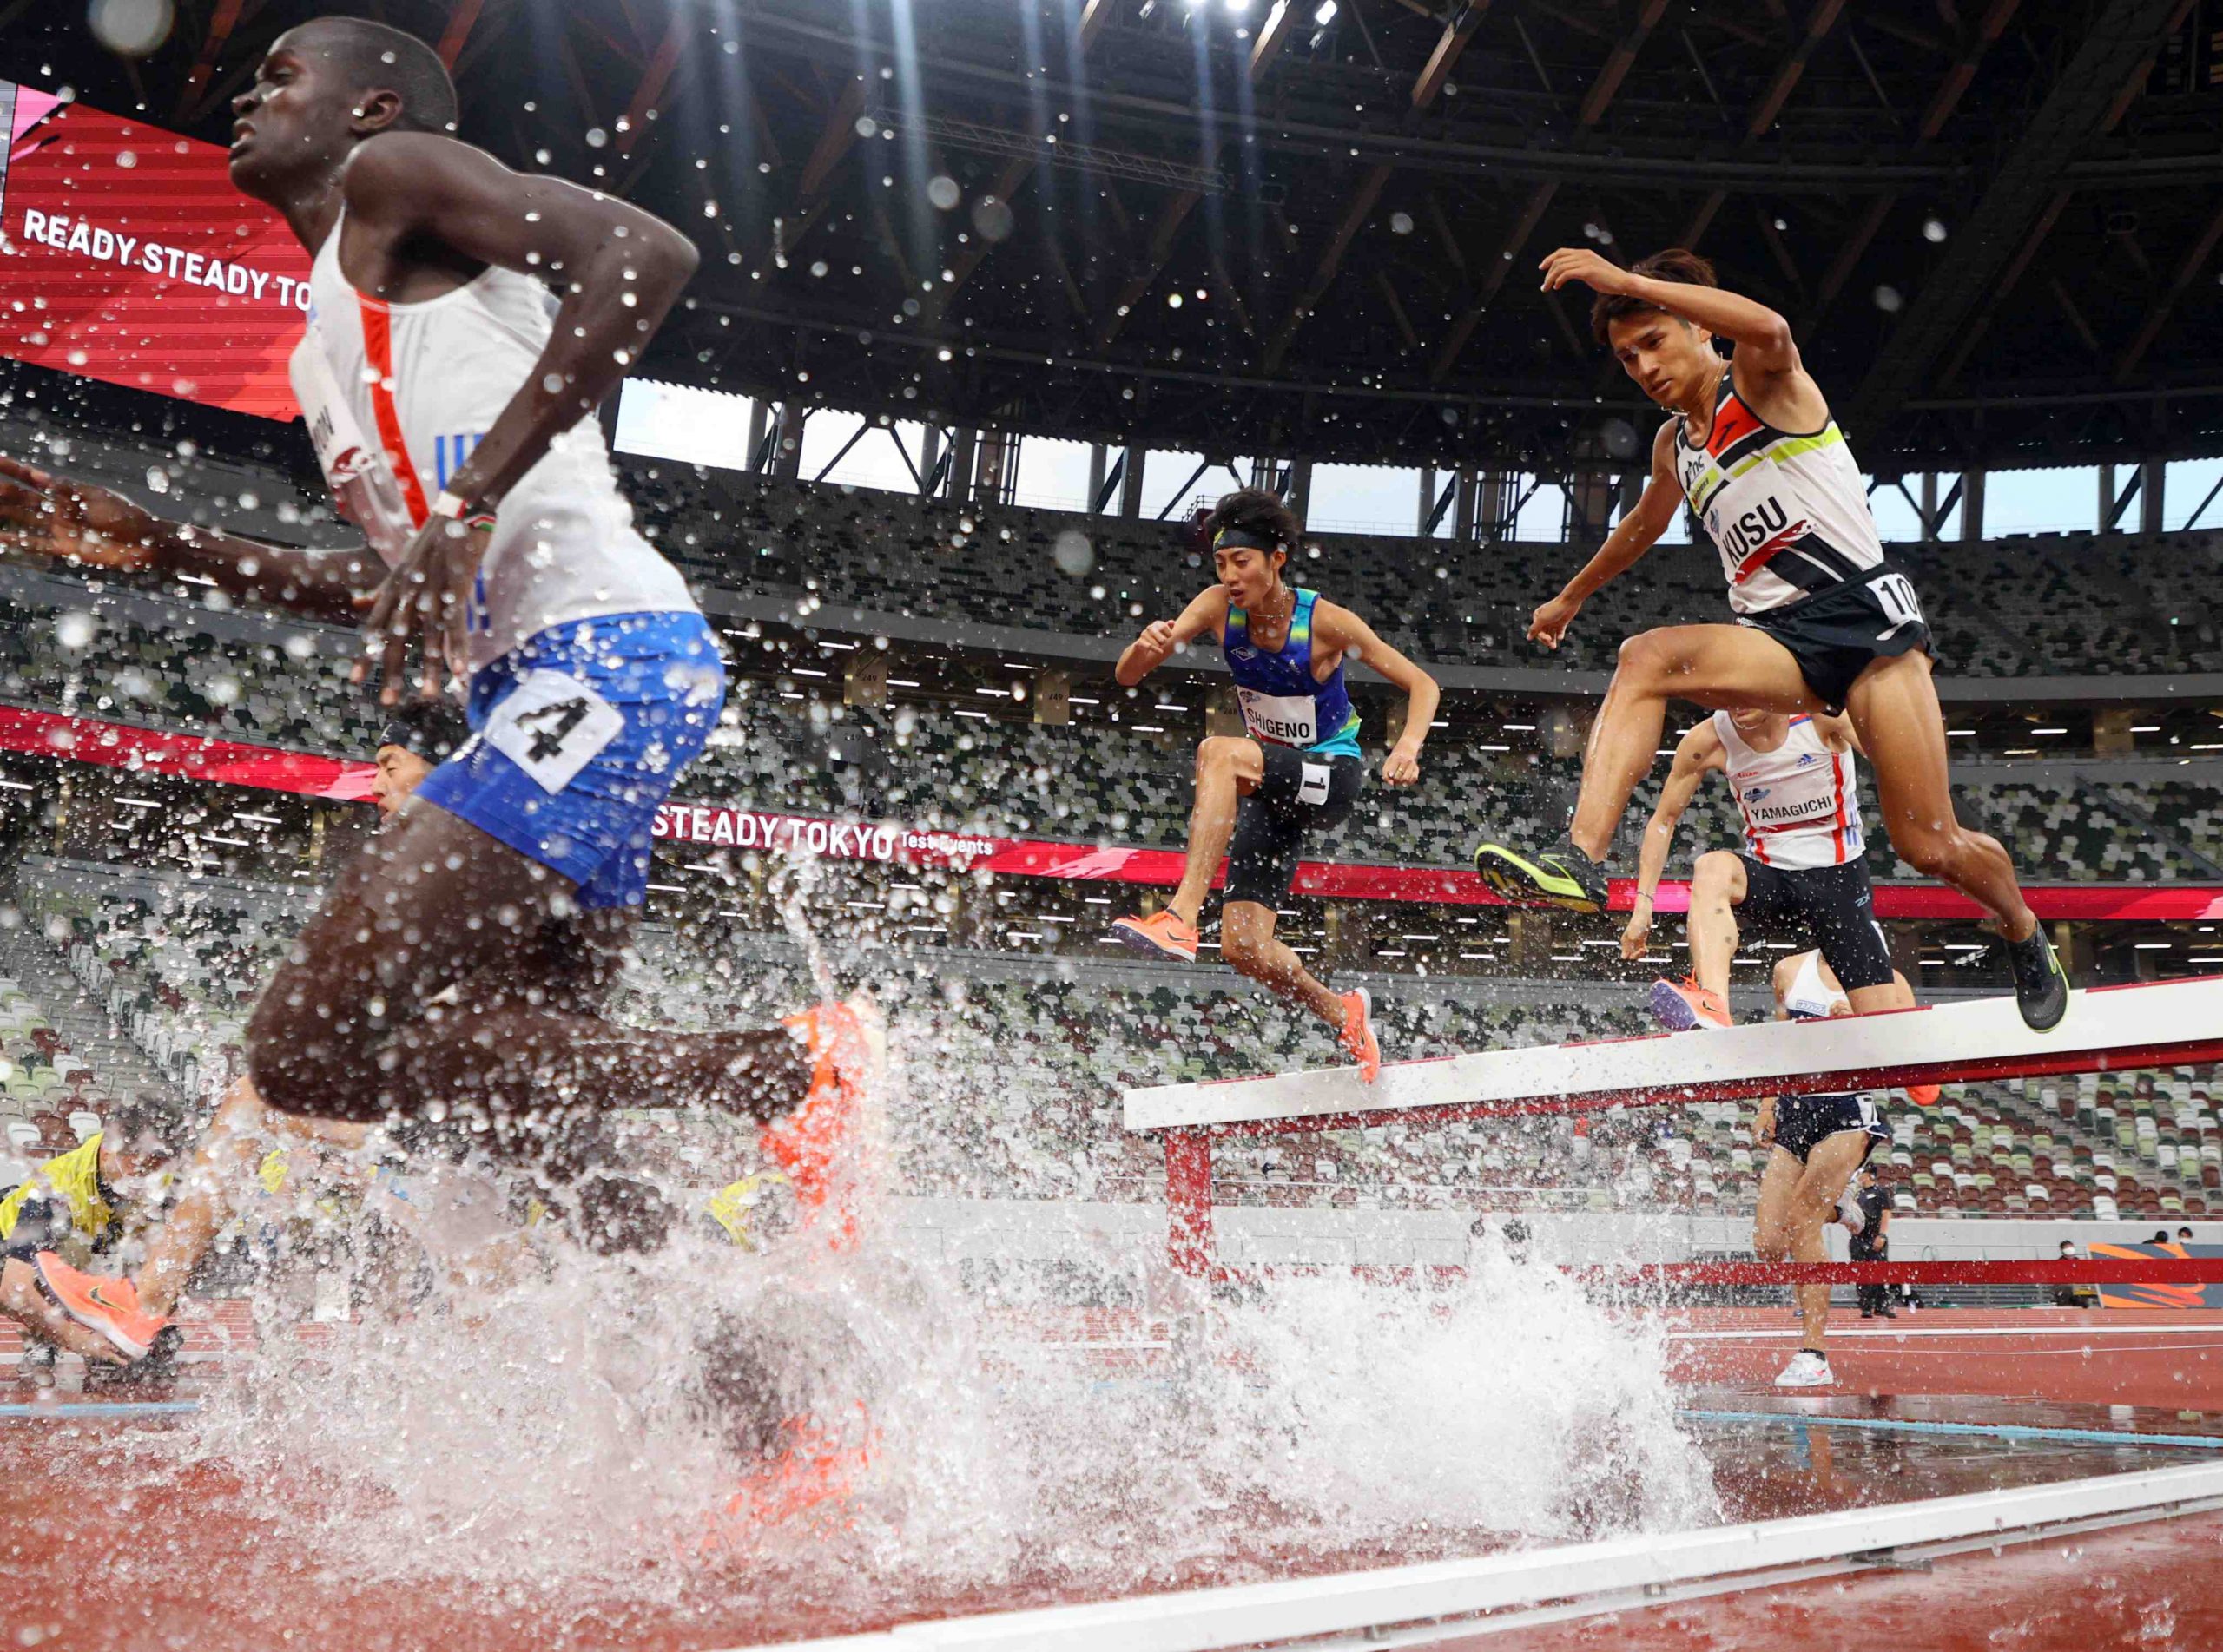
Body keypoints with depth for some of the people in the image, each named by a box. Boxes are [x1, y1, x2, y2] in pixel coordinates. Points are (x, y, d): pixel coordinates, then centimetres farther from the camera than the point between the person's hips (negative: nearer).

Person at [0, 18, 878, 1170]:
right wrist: (161, 548, 27)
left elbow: (647, 253, -14)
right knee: (515, 1090, 13)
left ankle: (789, 1071, -17)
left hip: (602, 655, -10)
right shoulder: (328, 341, 31)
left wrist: (471, 502, -21)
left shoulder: (393, 171, 4)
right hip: (545, 685, 10)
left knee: (312, 1044, -17)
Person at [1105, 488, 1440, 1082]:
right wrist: (1149, 644, -36)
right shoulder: (1218, 606, -9)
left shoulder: (1326, 622, -19)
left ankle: (1182, 917, -42)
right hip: (1272, 782, 5)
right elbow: (1128, 675, -12)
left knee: (1220, 751, -35)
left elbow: (1423, 684, -12)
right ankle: (1342, 1014, 25)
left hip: (1331, 777, -5)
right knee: (1245, 950, -3)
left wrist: (1408, 746, -32)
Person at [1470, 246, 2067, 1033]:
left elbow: (1770, 329, -28)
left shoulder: (1762, 381, -2)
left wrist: (1624, 280, -29)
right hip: (1777, 636, 5)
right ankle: (1580, 859, -40)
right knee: (1645, 658, -26)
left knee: (1930, 846, -7)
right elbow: (1644, 525, 38)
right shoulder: (1674, 445, 18)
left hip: (1864, 607, -5)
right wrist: (1572, 597, 50)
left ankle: (2024, 932, 26)